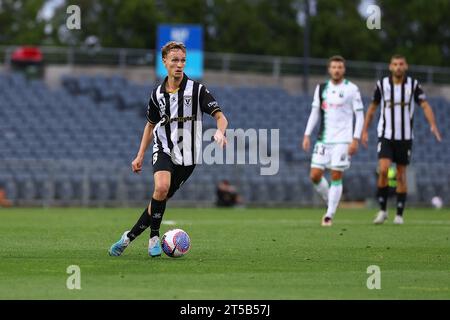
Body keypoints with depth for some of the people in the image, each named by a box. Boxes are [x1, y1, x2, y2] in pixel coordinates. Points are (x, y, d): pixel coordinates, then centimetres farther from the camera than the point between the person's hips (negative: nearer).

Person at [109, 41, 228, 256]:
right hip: (164, 150, 1)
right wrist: (140, 155, 14)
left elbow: (220, 117, -11)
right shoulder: (157, 94, 4)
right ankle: (154, 237, -11)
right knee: (161, 187, -27)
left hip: (187, 156, -1)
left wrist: (220, 132, -34)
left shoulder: (197, 90, -6)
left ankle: (130, 236, 18)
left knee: (160, 199, 1)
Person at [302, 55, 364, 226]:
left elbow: (360, 115, -2)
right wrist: (307, 135, 6)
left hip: (342, 140, -4)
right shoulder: (321, 88, 10)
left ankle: (330, 215, 0)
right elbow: (315, 112, 15)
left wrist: (356, 139, -10)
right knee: (315, 175, -3)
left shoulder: (351, 89, -2)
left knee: (336, 177, -7)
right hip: (323, 139, 4)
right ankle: (331, 204, 20)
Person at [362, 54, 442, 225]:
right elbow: (372, 107, 11)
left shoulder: (413, 84, -2)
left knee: (401, 176, 4)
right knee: (383, 170, -17)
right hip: (386, 135, 0)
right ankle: (382, 210, -4)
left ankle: (399, 214, 15)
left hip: (405, 137, 0)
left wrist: (433, 125, -23)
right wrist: (365, 130, 10)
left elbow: (425, 106, -7)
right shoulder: (382, 84, -1)